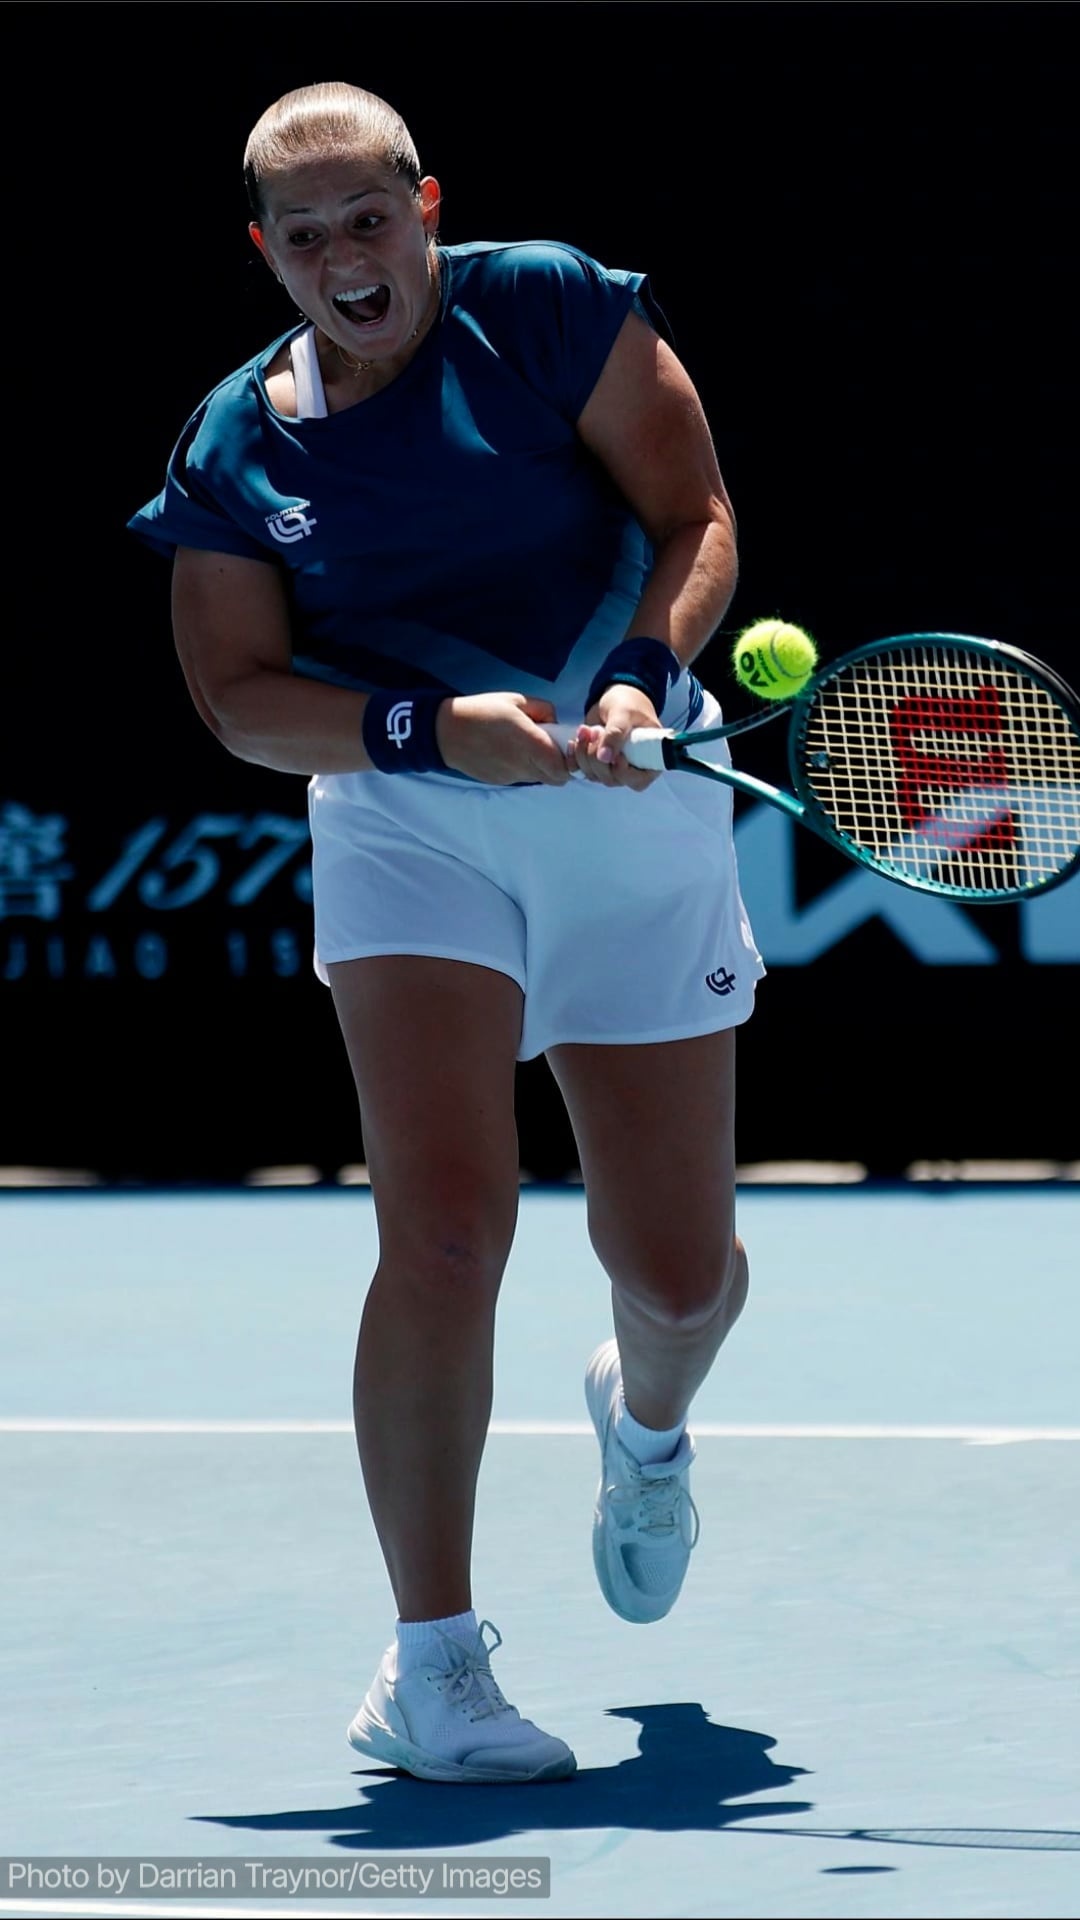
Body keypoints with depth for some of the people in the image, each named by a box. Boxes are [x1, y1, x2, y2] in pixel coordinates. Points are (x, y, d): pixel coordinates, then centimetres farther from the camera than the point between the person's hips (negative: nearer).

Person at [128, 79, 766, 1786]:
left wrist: (640, 678, -22)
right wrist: (438, 726, -19)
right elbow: (238, 697, -3)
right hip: (406, 820, 0)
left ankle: (645, 1413, 45)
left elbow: (697, 520, -4)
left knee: (680, 1270, 5)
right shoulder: (233, 446, 2)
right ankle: (430, 1659, -9)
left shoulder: (547, 308, -3)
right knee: (444, 1227, -19)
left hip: (636, 810, 0)